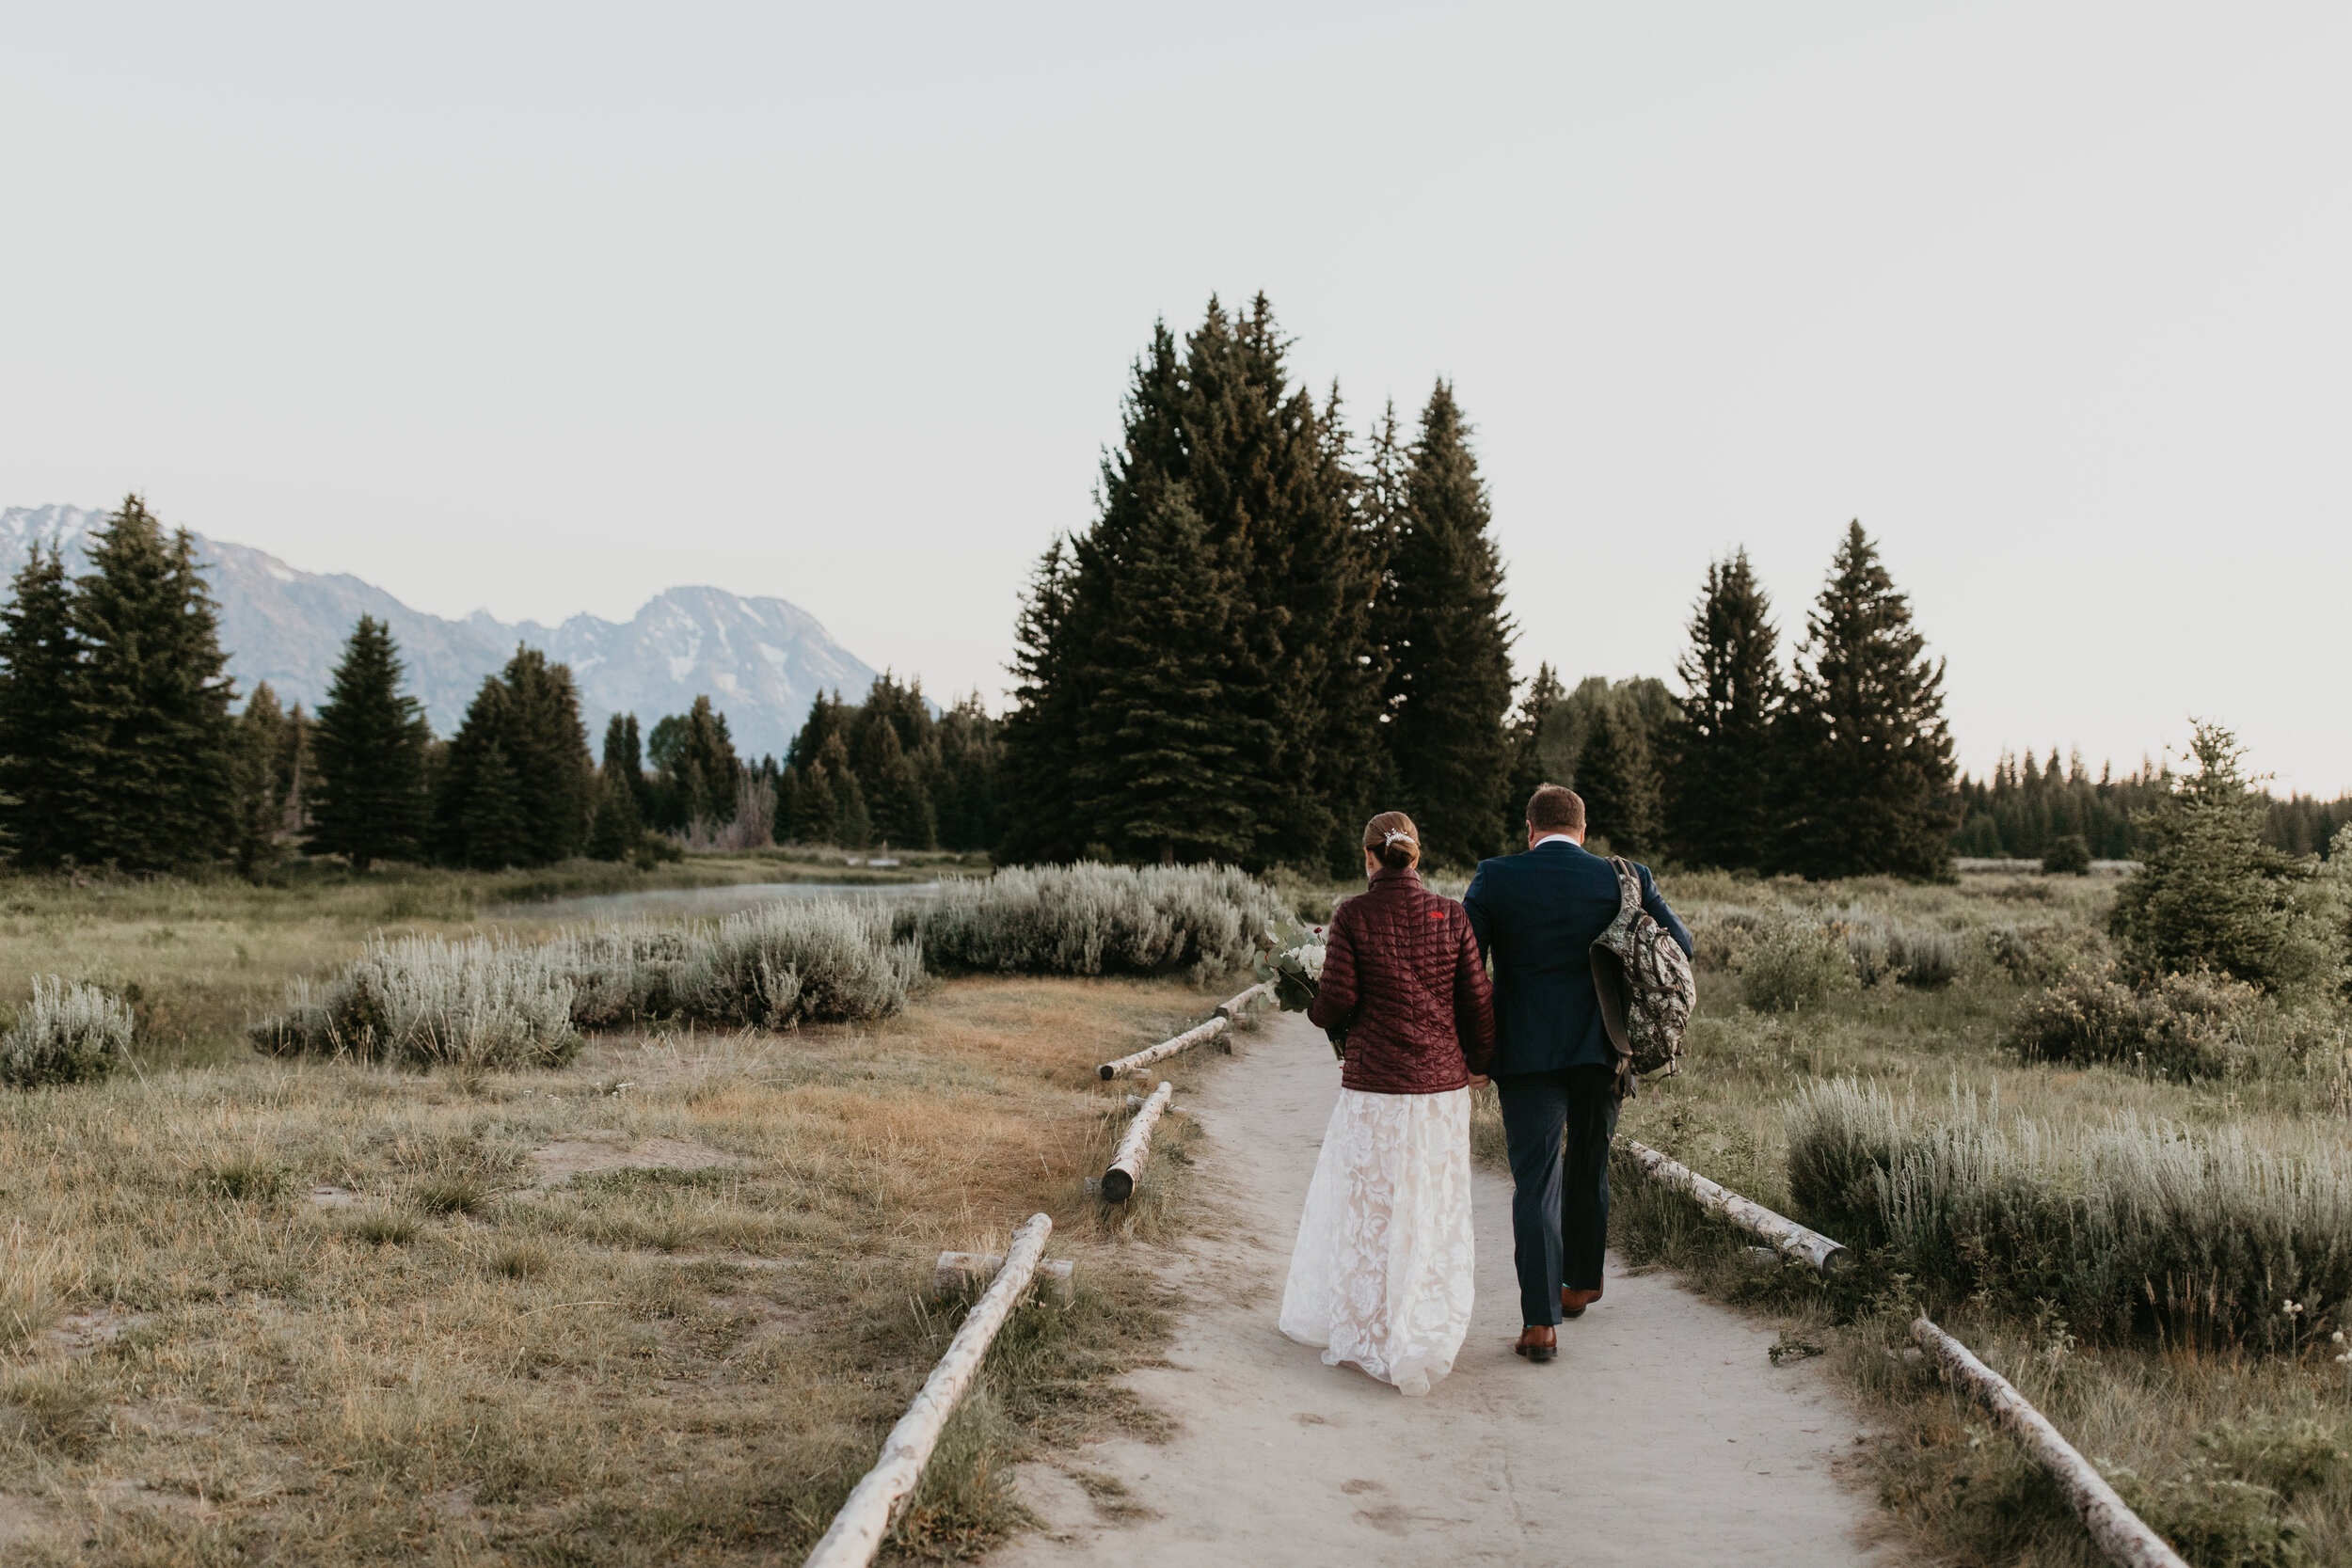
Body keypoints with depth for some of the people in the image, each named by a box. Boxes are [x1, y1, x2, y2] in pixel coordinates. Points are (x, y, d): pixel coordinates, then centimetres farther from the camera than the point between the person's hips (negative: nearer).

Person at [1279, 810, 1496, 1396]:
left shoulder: (1353, 916, -8)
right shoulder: (1450, 915, -2)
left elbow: (1336, 998, -11)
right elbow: (1477, 999, 0)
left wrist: (1317, 1013, 13)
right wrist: (1477, 1062, 16)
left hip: (1373, 1085, -2)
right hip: (1442, 1083, 2)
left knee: (1365, 1207, 12)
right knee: (1433, 1213, 12)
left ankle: (1357, 1332, 19)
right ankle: (1425, 1337, 13)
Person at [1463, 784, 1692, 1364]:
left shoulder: (1496, 877, -5)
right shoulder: (1623, 878, 0)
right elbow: (1678, 944, 4)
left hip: (1527, 1051, -2)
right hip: (1602, 1050, 2)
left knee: (1535, 1180, 1)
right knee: (1589, 1165, 21)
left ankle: (1540, 1322, -4)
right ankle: (1582, 1282, 39)